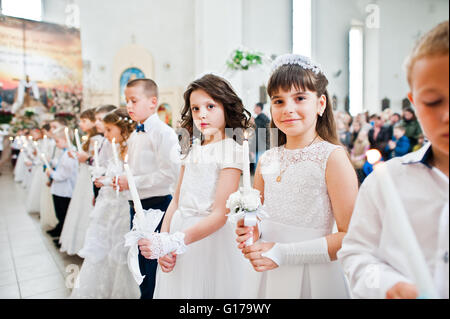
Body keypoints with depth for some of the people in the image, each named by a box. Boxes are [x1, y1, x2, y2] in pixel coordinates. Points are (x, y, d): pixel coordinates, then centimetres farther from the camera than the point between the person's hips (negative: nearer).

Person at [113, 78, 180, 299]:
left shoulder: (164, 133, -15)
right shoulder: (133, 136, 12)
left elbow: (170, 173, -24)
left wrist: (133, 182, -21)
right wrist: (122, 180, 1)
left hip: (157, 204, -9)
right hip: (136, 204, 9)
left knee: (154, 261, 2)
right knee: (141, 258, 21)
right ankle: (144, 293, 39)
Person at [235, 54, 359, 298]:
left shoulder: (332, 156, -13)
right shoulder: (267, 160, 1)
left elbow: (350, 236, -16)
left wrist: (284, 253, -20)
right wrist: (250, 231, -8)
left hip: (314, 278, -4)